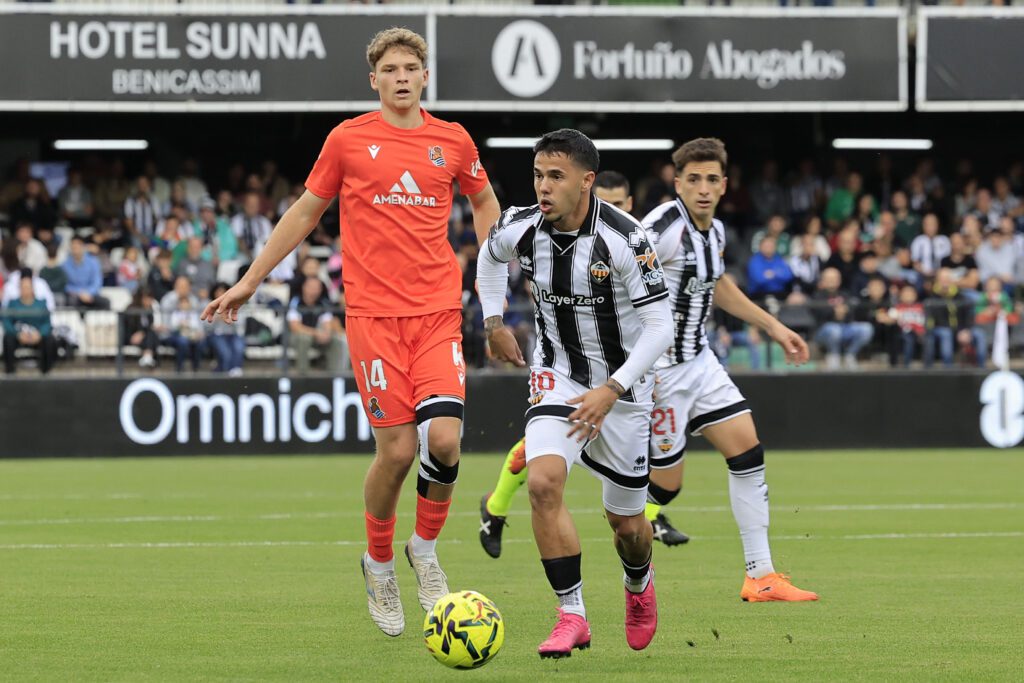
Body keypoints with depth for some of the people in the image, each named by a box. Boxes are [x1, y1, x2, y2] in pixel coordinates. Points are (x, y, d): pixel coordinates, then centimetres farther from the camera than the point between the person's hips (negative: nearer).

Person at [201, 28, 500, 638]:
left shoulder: (453, 141, 8)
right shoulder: (349, 140, 3)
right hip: (374, 313, -2)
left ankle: (426, 548, 12)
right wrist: (250, 280, 16)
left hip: (439, 311, 2)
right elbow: (306, 212, 15)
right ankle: (379, 565, 17)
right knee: (397, 449, -7)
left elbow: (484, 202, 27)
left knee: (444, 438, -15)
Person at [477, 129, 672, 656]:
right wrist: (493, 323, 10)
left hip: (622, 383, -2)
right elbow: (489, 256, 16)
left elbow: (660, 326, -19)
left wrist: (611, 391, -26)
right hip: (556, 376, 2)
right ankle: (572, 616, -15)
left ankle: (639, 586, 45)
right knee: (543, 481, -25)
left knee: (626, 522, 9)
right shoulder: (521, 229, -12)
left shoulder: (623, 238, -24)